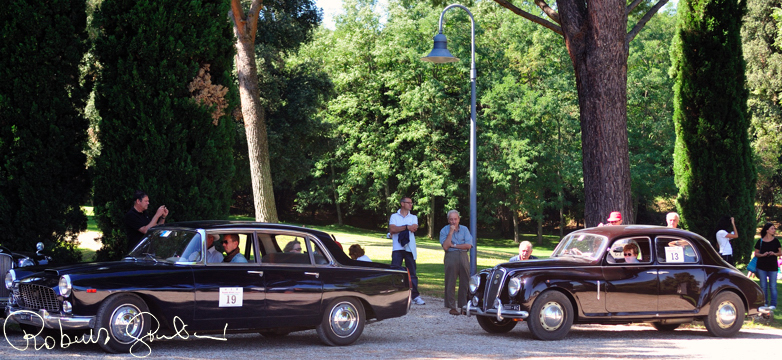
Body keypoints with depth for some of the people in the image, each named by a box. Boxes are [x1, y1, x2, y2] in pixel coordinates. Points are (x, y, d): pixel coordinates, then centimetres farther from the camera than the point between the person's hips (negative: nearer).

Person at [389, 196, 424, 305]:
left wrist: (398, 229, -9)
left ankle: (415, 296, 5)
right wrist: (406, 227, -11)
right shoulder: (394, 216, 9)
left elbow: (414, 228, -5)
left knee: (412, 272, 2)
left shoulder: (413, 217, 15)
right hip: (397, 248, -2)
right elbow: (392, 229, -9)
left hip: (410, 248, 2)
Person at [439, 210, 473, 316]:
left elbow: (468, 245, -1)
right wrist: (451, 232, -11)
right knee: (450, 283, -4)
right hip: (451, 257, -2)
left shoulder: (464, 229, 10)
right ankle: (452, 307, -1)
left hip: (463, 256, 2)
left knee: (465, 282, 1)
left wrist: (454, 245, -6)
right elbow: (445, 246, -10)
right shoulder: (444, 230, 4)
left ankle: (464, 306, 7)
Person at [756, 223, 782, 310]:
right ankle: (764, 303, 15)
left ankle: (773, 304, 3)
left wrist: (774, 253, -13)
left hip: (773, 266, 0)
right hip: (762, 266, 1)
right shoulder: (760, 241, 1)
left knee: (772, 286, -1)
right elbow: (756, 253, 6)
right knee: (763, 286, 6)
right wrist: (763, 255, -13)